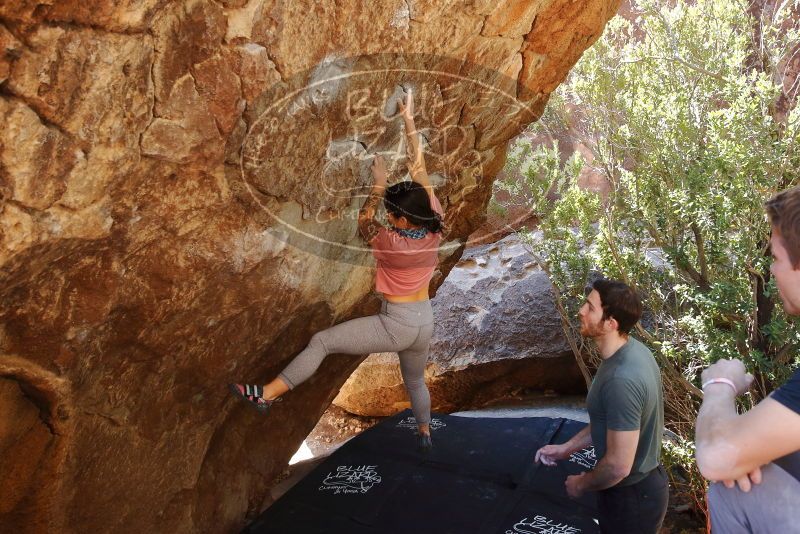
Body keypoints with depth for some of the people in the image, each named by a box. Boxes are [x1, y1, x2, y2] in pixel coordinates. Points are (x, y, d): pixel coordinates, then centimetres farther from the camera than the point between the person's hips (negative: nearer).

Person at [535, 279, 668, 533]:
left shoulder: (622, 380, -35)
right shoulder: (631, 350, -4)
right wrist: (566, 448, 9)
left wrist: (581, 484, -11)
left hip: (630, 498, -9)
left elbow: (618, 466, -29)